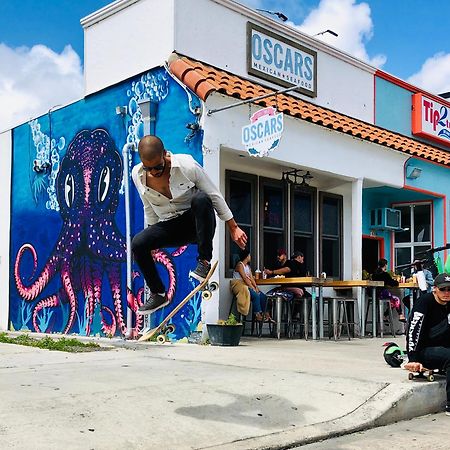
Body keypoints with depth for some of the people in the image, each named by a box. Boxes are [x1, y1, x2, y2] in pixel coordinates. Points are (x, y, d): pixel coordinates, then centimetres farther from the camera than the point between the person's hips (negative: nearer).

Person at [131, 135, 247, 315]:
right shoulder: (137, 174, -9)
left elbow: (215, 195, -11)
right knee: (138, 243, -21)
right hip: (169, 227, 4)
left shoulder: (187, 165, -21)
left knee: (201, 198, -37)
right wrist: (152, 237, 13)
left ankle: (204, 262, -27)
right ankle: (158, 294, -1)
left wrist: (233, 228, -8)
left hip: (196, 222, -4)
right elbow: (149, 209, 8)